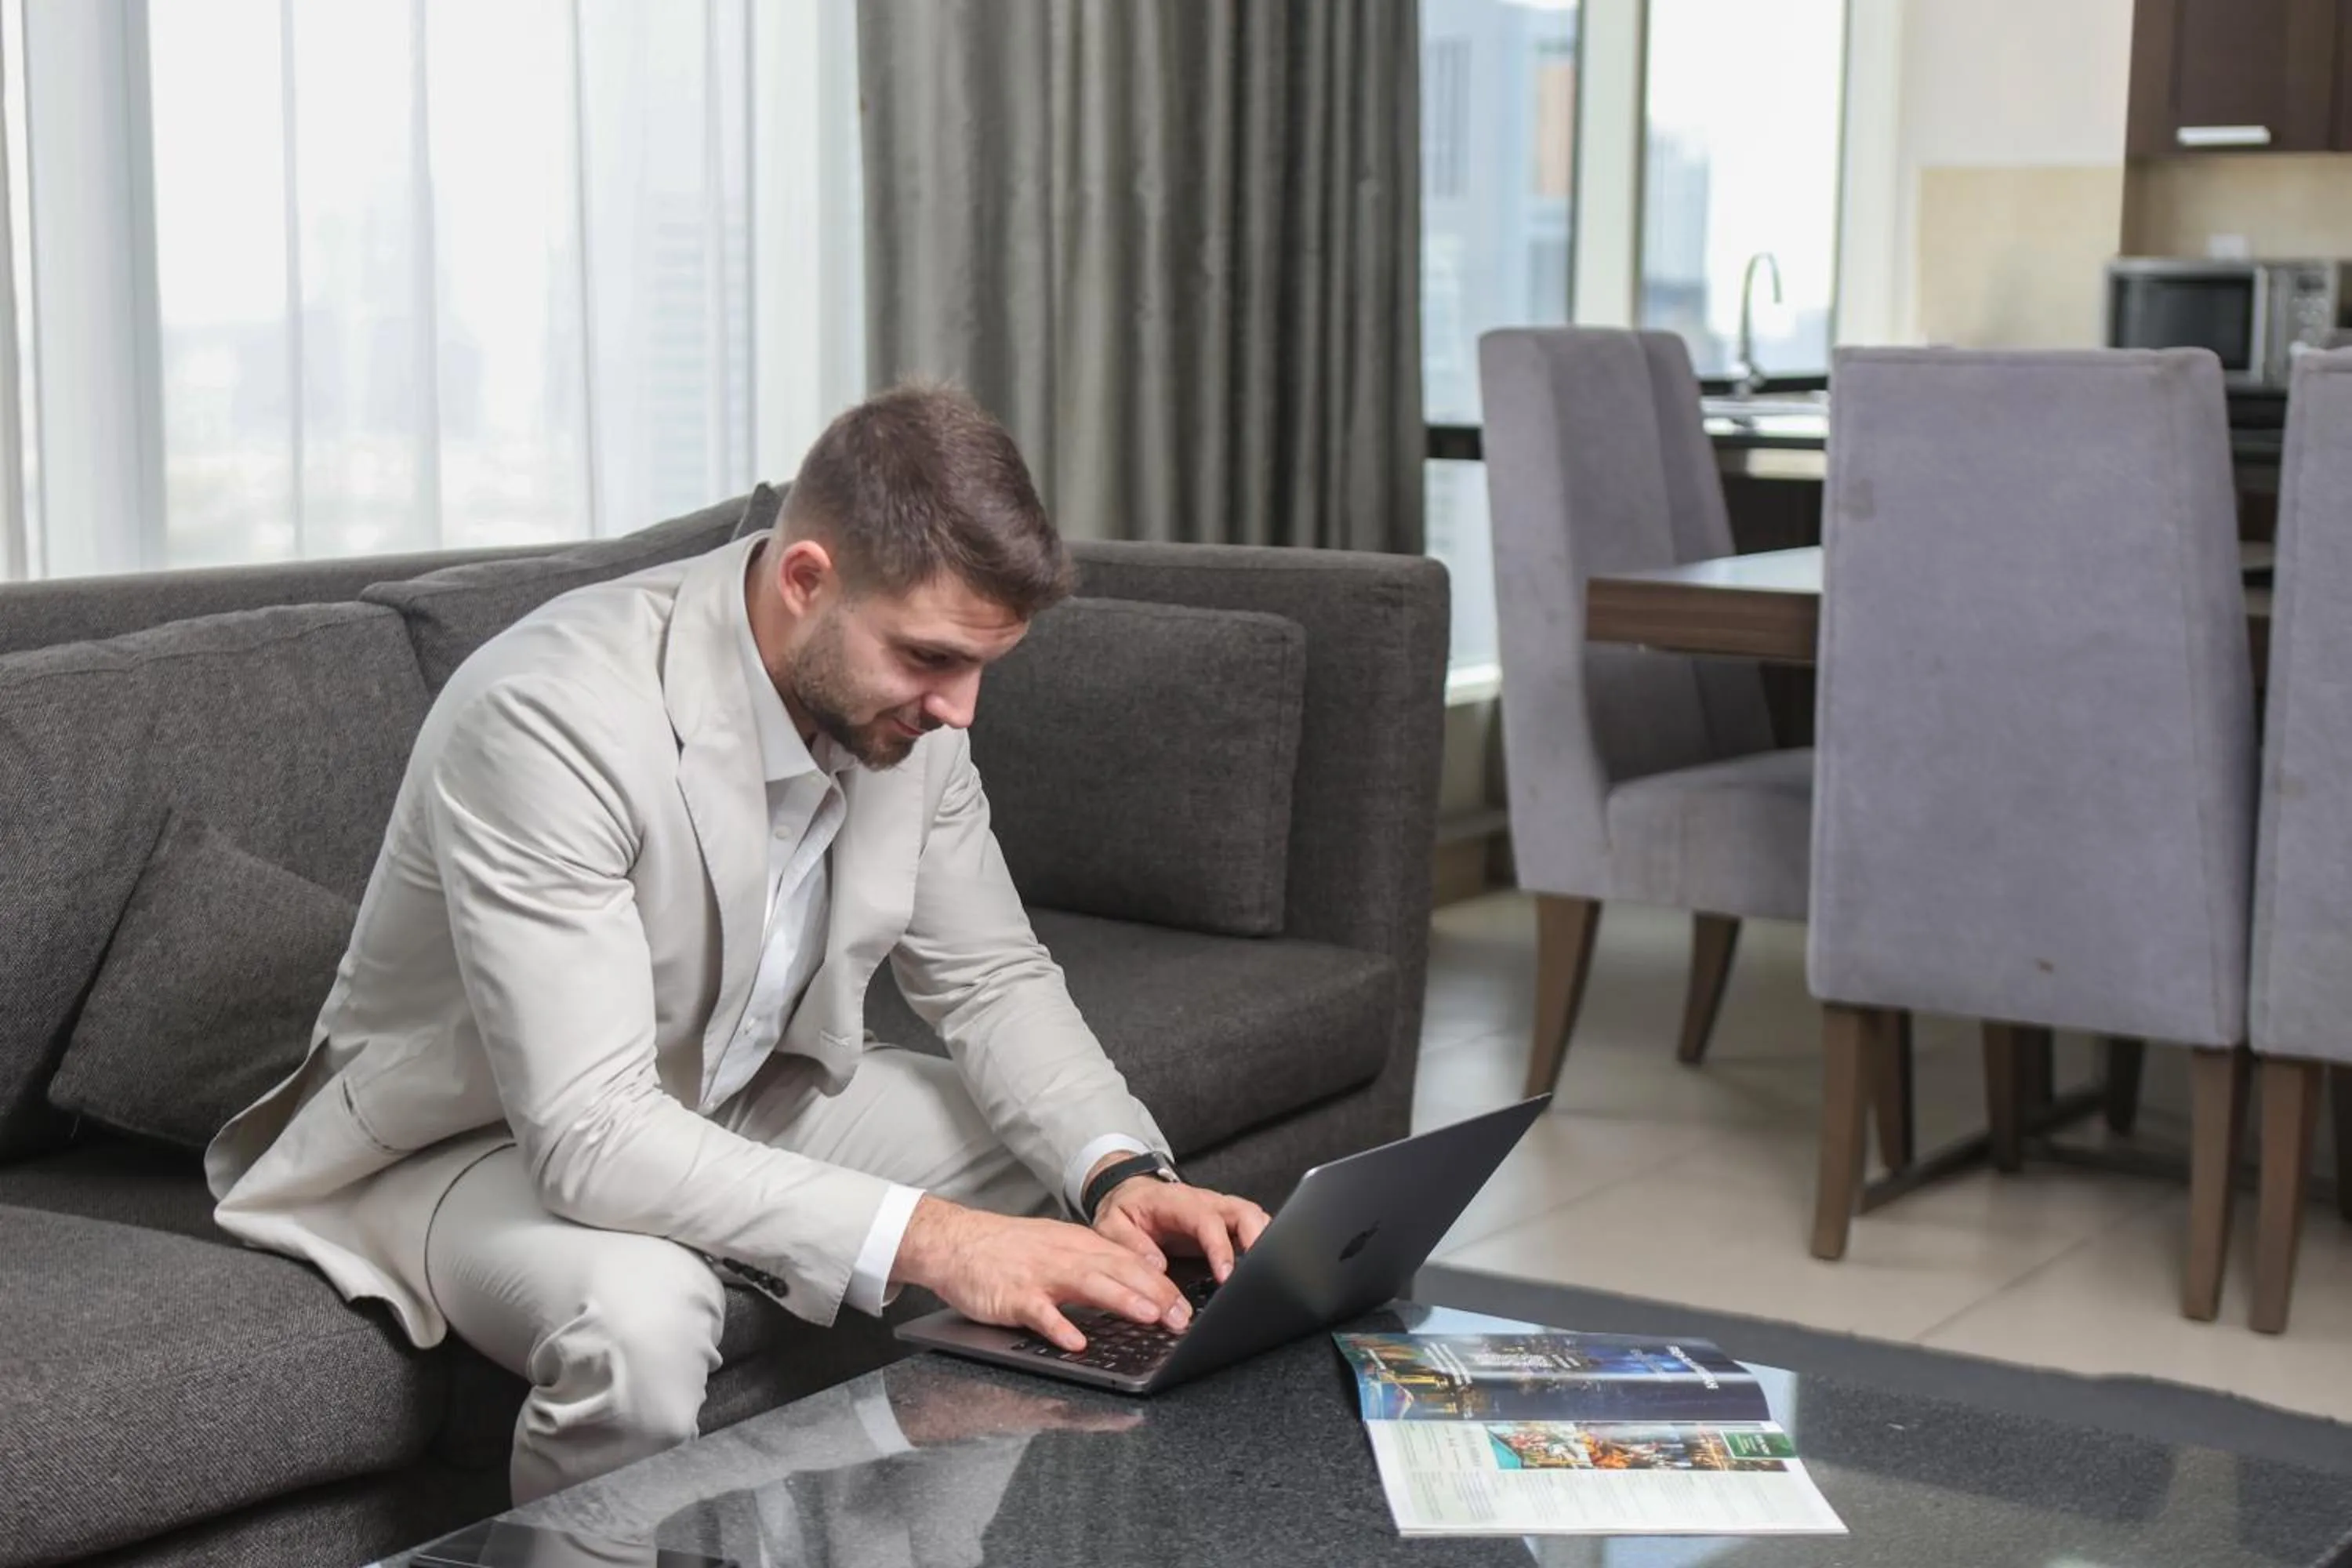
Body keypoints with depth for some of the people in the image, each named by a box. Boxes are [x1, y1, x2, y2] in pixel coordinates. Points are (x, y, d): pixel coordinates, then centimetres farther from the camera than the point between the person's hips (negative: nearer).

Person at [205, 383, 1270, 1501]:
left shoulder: (902, 693, -12)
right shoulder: (553, 716, -34)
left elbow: (991, 979, -1)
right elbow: (588, 1133, -39)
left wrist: (1120, 1171, -21)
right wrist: (921, 1238, -46)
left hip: (733, 1099, 7)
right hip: (481, 1142, -7)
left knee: (1075, 1164, -2)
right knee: (640, 1313, -37)